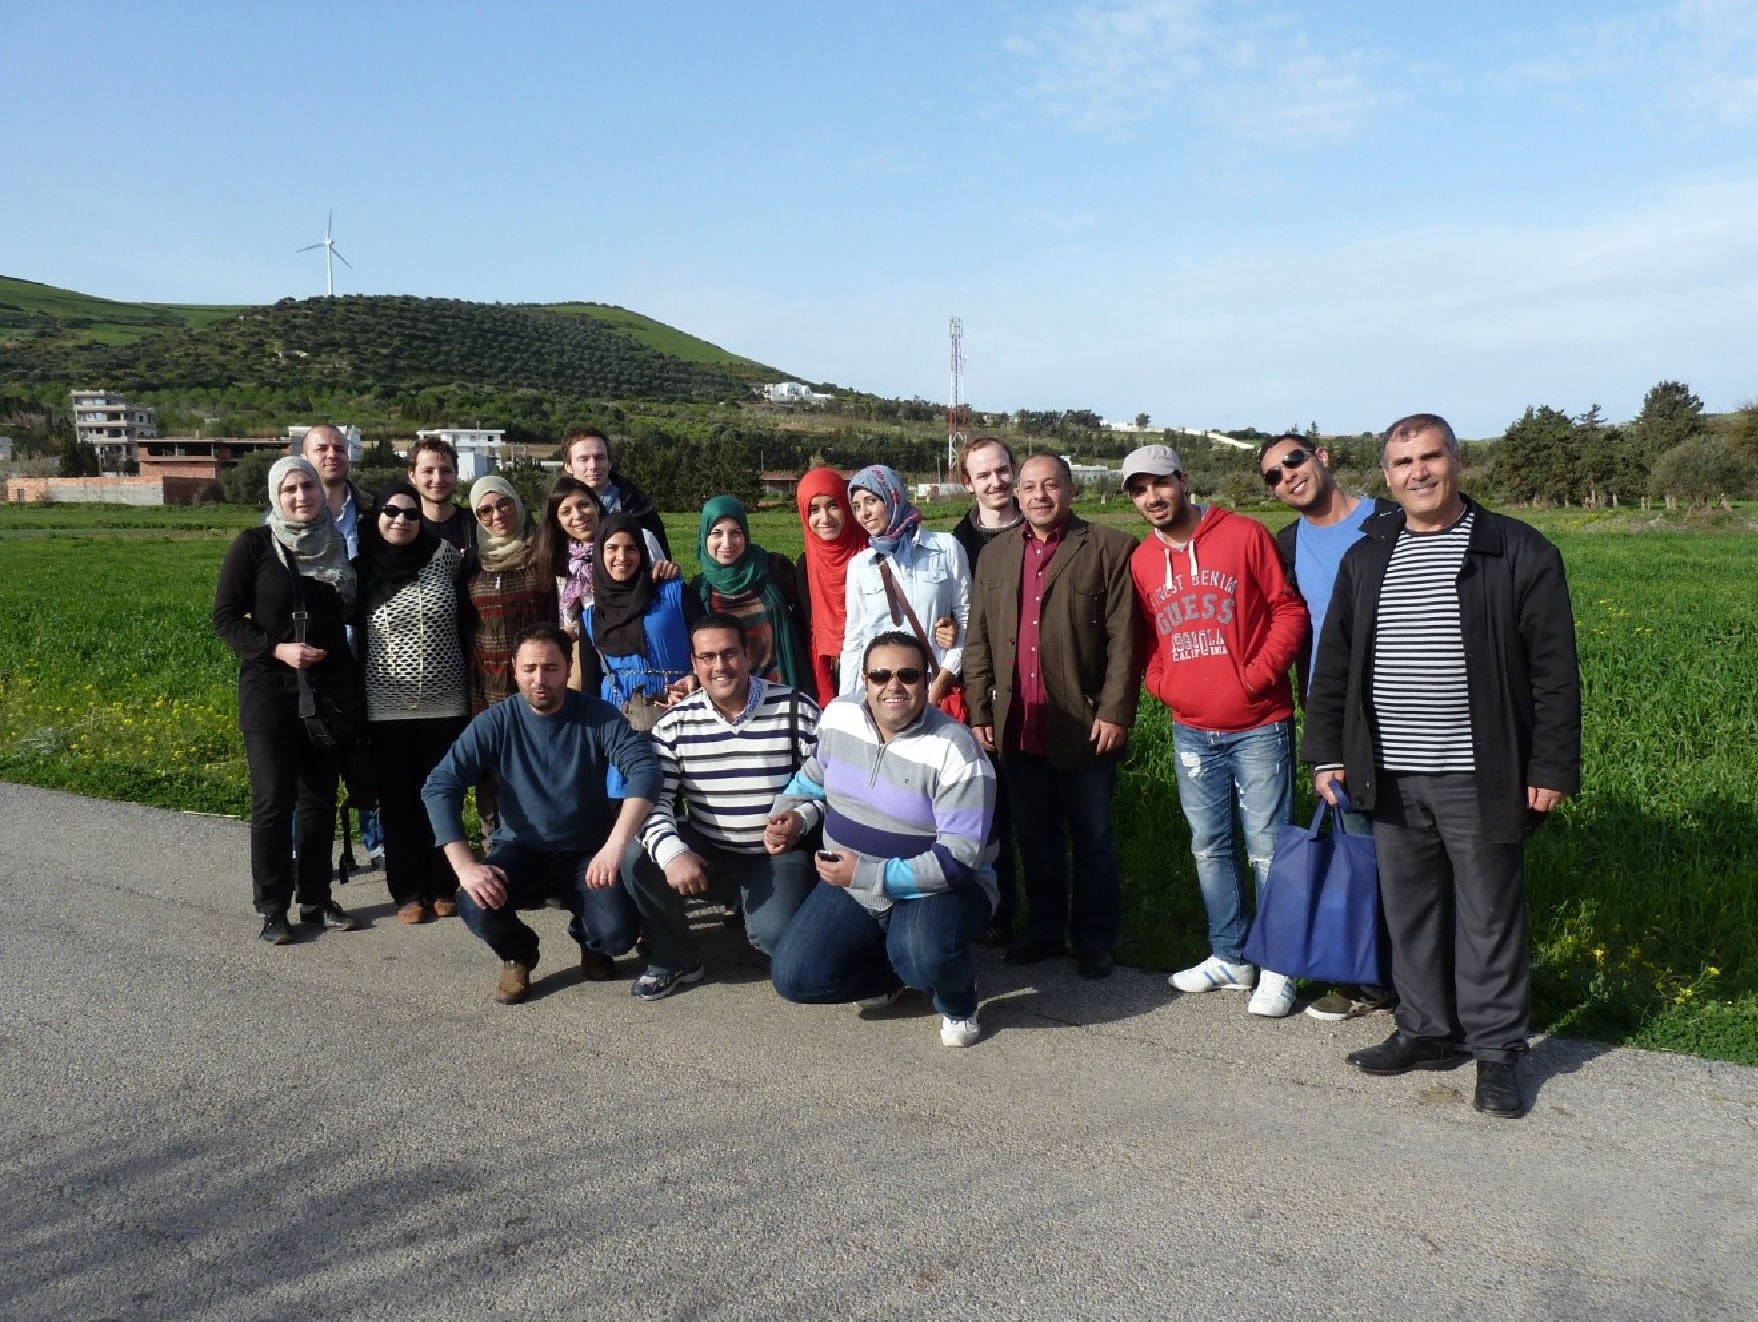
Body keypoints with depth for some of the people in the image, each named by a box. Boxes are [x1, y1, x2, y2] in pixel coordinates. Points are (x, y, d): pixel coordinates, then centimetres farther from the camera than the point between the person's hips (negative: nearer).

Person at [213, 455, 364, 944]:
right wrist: (276, 650, -19)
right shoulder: (254, 544, -5)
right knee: (273, 800, -3)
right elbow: (225, 617, -6)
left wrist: (352, 689, 4)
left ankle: (316, 900, 21)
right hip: (269, 689, -4)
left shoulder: (336, 545, 7)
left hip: (329, 690, 4)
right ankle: (273, 909, 9)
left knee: (320, 798, 10)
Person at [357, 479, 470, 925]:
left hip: (446, 703, 0)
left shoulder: (444, 557, -2)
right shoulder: (365, 569, -1)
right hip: (388, 707, 0)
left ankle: (445, 886, 20)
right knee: (398, 802, 6)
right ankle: (409, 891, 17)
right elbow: (351, 634, 7)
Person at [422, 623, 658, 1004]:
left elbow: (645, 770, -24)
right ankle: (517, 955, 8)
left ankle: (588, 938, 17)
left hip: (587, 852, -1)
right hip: (521, 850, 1)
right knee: (475, 907, -29)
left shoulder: (598, 715, -12)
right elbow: (439, 786, -15)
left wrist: (617, 843, -39)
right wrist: (464, 865, -28)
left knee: (616, 934, -24)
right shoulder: (495, 723, -9)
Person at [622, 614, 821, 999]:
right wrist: (672, 852, -28)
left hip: (777, 854, -2)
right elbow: (653, 797, -10)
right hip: (705, 851, 3)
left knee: (774, 935, -28)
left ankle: (748, 900, 12)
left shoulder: (796, 710, -10)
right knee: (636, 859, -23)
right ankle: (675, 958, 1)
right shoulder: (676, 723, -4)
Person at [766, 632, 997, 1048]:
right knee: (793, 978, -11)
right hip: (849, 887, 5)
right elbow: (815, 778, 16)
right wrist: (794, 817, -6)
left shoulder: (955, 752, -22)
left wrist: (865, 874, -27)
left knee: (924, 956, -37)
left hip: (940, 888, -5)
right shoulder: (839, 715, -5)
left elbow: (958, 860, -24)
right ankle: (896, 970, 17)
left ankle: (957, 1002, 1)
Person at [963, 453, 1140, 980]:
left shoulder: (1109, 549, -3)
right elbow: (978, 641, 10)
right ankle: (1044, 932, 29)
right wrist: (979, 712, 4)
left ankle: (1095, 941, 22)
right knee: (1035, 839, 15)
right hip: (1019, 730, 4)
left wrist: (1114, 713, -14)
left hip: (1084, 727, -4)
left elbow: (1123, 640, -8)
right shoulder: (995, 554, 11)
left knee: (1093, 840, 9)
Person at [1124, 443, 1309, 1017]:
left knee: (1267, 850, -1)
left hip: (1258, 726, -5)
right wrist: (1160, 684, 3)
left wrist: (1258, 674, -13)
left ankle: (1277, 968, 11)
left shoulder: (1245, 535, -5)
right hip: (1191, 731, 5)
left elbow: (1289, 609, -6)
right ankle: (1229, 957, 28)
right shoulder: (1142, 560, 9)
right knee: (1210, 848, 14)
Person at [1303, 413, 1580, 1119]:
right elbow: (1333, 666, 14)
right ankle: (1426, 1031, 28)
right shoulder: (1365, 560, 10)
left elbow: (1554, 672, -4)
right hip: (1390, 778, 4)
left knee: (1489, 917, 5)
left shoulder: (1518, 552, -2)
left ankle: (1496, 1048, 19)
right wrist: (1327, 754, 9)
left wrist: (1553, 767, -8)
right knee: (1409, 912, 13)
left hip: (1478, 778, -4)